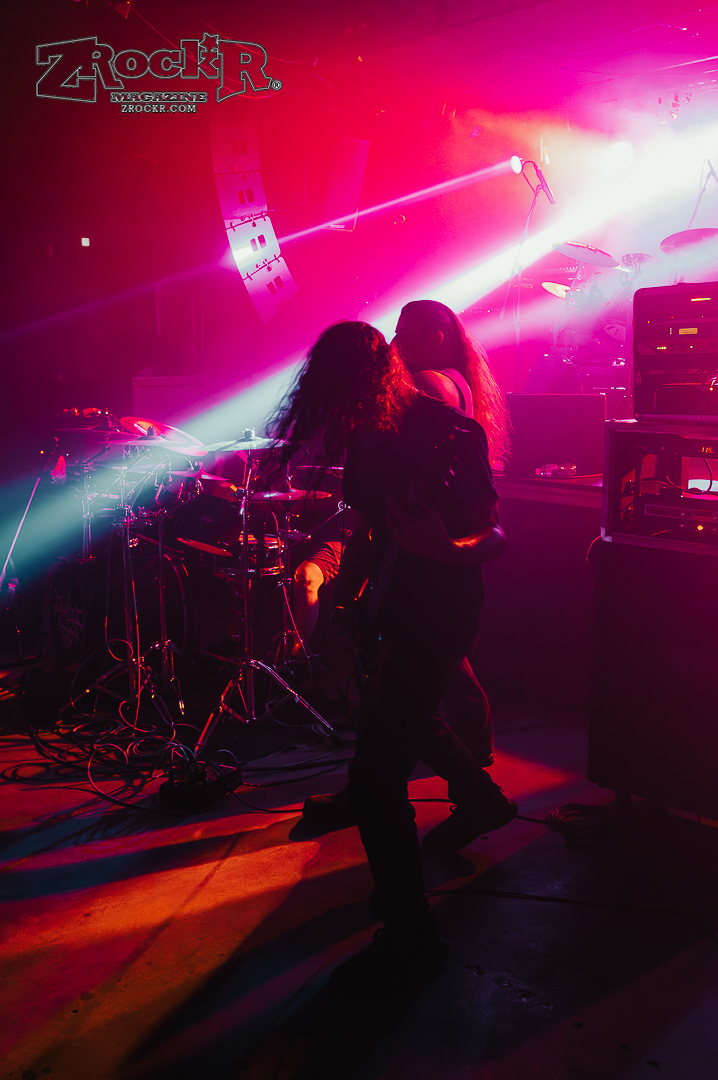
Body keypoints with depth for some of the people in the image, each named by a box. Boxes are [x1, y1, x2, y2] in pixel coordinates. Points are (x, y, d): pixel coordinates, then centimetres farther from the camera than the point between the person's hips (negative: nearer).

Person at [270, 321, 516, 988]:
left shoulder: (449, 436, -21)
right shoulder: (367, 435, 1)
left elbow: (495, 536, -20)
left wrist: (449, 548, -39)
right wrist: (343, 600, 3)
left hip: (437, 616, -9)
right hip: (389, 610, 9)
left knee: (375, 775, -10)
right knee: (407, 715, 31)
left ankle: (409, 937, 6)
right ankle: (482, 799, 59)